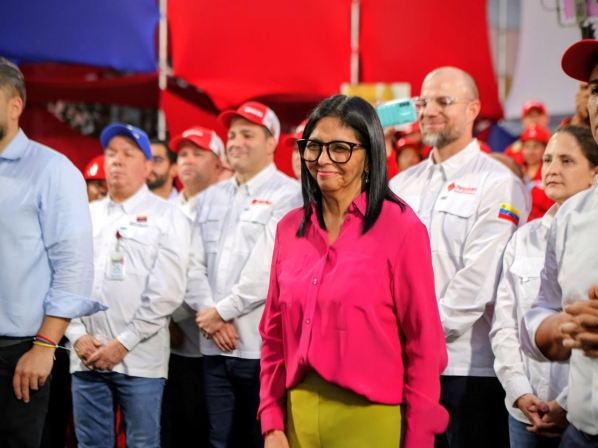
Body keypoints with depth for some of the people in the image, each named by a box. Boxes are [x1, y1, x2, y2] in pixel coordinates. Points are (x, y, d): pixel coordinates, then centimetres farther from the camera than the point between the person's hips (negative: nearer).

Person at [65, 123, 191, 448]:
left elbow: (167, 292, -7)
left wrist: (124, 343, -11)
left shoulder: (167, 217, 2)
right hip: (86, 358, 4)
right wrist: (78, 335, -4)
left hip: (140, 360, -4)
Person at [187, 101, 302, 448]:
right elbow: (194, 265, 11)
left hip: (263, 345, -6)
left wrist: (222, 310, -9)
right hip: (215, 345, 6)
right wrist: (207, 313, -5)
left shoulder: (288, 194, -3)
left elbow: (268, 267, -13)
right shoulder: (212, 197, 18)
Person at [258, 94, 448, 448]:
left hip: (372, 420, -4)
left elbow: (424, 347, -9)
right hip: (298, 417, 5)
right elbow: (274, 335, 10)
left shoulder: (402, 228, -9)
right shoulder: (290, 228, 6)